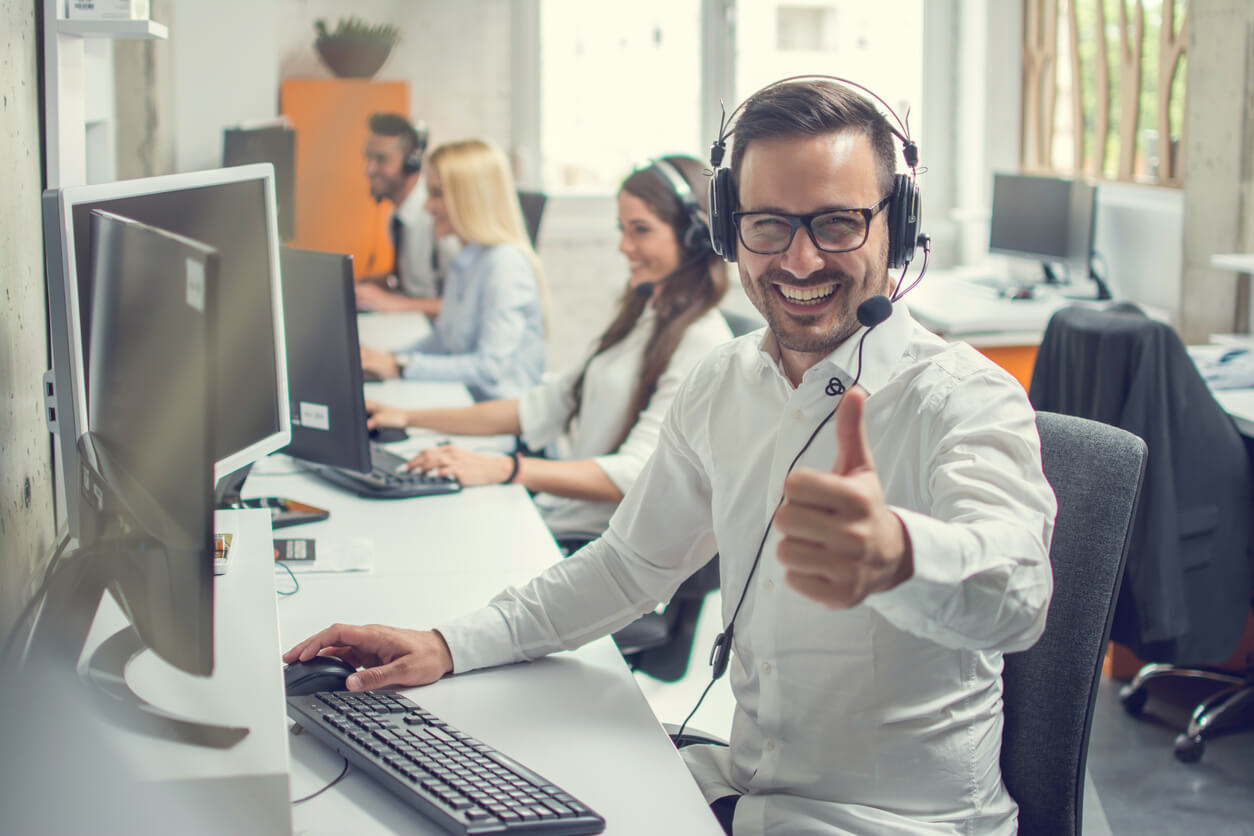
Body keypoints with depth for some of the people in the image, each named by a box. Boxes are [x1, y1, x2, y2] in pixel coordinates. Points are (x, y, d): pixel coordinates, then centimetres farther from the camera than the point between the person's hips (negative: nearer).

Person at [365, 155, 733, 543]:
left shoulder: (703, 344, -12)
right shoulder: (639, 319, 18)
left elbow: (636, 474, -23)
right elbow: (545, 406, 21)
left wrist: (502, 468, -33)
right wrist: (409, 418, 15)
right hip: (551, 514, 9)